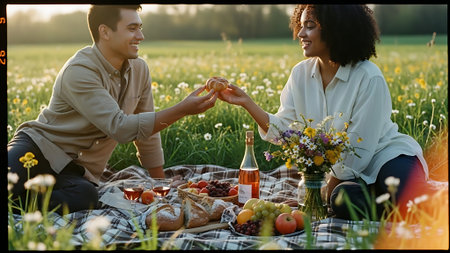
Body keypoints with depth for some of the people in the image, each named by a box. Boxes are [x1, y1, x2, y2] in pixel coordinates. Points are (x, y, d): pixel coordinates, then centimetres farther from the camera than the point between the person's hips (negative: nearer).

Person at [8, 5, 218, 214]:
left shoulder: (139, 69, 2)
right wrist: (183, 110, -27)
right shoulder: (79, 71, -20)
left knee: (86, 197, -32)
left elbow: (148, 127, 12)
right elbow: (121, 128, -27)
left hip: (77, 170, 6)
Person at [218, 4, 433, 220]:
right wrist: (246, 102, -17)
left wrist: (331, 185, -14)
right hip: (347, 172, 4)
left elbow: (359, 148, -17)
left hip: (387, 155, -4)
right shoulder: (301, 73, 0)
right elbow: (282, 129, -6)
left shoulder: (368, 78, -18)